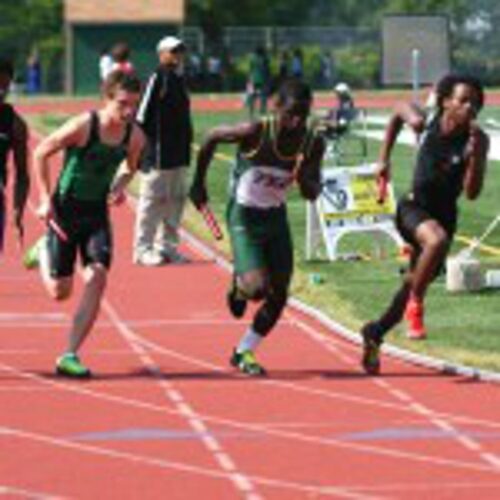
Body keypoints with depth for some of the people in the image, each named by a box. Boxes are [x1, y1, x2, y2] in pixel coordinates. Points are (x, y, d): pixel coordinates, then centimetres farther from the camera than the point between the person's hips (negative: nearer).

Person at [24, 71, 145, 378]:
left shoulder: (135, 136, -6)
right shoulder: (83, 126, -21)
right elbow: (41, 154, -9)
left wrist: (120, 187, -5)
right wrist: (45, 200, -12)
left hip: (97, 214, 4)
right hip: (65, 211, -4)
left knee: (97, 279, -15)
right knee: (60, 292, 4)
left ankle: (70, 356, -9)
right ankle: (44, 250, 39)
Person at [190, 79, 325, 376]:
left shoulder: (313, 144, -10)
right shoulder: (255, 133, -23)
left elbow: (312, 194, -2)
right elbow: (213, 139, -7)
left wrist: (306, 179, -26)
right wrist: (199, 183, 0)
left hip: (276, 218, 5)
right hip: (244, 217, -5)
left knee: (279, 295, 3)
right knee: (257, 287, -21)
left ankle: (244, 352, 23)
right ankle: (238, 288, 18)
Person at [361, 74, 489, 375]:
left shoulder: (477, 140, -15)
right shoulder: (426, 123, -13)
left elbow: (472, 193, -21)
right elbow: (398, 114, 12)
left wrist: (474, 152, -34)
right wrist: (385, 160, 9)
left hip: (445, 215, 2)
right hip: (414, 208, -2)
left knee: (417, 283, 14)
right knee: (437, 239, -37)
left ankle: (375, 333, 38)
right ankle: (415, 305, -18)